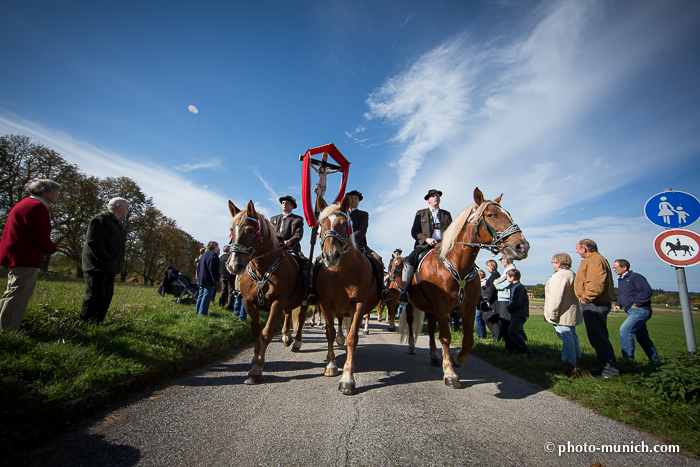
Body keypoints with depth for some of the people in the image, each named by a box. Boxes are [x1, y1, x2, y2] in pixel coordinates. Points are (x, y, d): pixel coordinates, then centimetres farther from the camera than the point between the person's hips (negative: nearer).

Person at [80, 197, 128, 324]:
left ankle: (97, 323, 19)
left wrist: (118, 263, 14)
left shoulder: (118, 224, 19)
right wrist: (106, 260, -21)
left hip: (110, 268, 9)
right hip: (98, 266, -9)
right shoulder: (100, 219, -11)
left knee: (107, 296, 11)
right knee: (95, 295, -8)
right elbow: (93, 241, -21)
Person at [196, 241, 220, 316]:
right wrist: (215, 279, -18)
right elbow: (212, 268, -20)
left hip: (201, 279, 10)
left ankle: (198, 311, 22)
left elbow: (198, 267, 22)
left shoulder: (204, 254, 18)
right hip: (209, 280, -10)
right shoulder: (213, 255, -13)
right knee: (206, 296, -6)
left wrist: (199, 277, 25)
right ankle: (203, 313, -6)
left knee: (200, 296, 15)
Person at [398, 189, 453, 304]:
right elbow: (414, 231, 8)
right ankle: (404, 291, -25)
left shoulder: (447, 214, 24)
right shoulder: (421, 213, 18)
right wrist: (426, 239, -11)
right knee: (409, 260, -28)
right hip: (424, 245, -1)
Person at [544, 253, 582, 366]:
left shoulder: (559, 276, -21)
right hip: (572, 314, 11)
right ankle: (576, 358, 33)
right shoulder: (573, 274, 15)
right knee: (572, 335, 21)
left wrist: (552, 314, -19)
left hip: (563, 315, -11)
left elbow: (556, 297, -24)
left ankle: (569, 362, 0)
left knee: (566, 337, -5)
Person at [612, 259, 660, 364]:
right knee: (642, 337, 16)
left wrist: (636, 304, -18)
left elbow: (647, 291, -19)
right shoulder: (620, 280, 18)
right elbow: (621, 296, 26)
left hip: (640, 310, -10)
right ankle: (655, 359, 29)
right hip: (632, 312, 10)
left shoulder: (635, 277, -9)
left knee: (625, 330, -20)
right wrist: (618, 304, 8)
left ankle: (628, 358, -15)